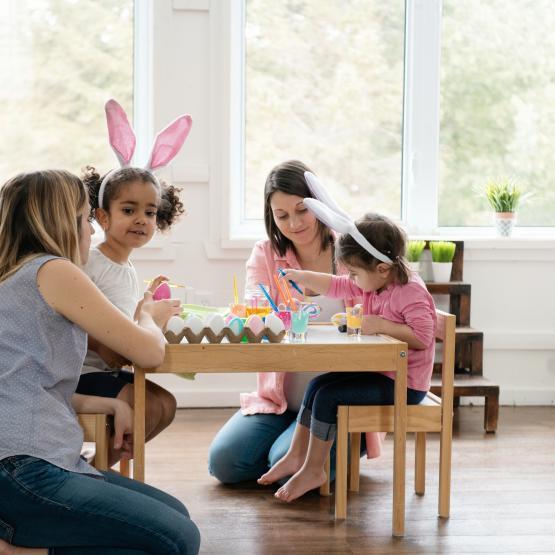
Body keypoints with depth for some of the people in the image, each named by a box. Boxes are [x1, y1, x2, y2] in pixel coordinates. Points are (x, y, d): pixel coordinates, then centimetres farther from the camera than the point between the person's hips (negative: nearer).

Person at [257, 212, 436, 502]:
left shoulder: (411, 292, -22)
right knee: (317, 385, 8)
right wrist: (299, 276, 7)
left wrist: (381, 325, -30)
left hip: (403, 384, -10)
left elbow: (423, 337, -29)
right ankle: (296, 456, 14)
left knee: (328, 396, -15)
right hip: (378, 370, 10)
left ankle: (313, 470, -1)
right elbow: (335, 286, 14)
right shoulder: (373, 283, 6)